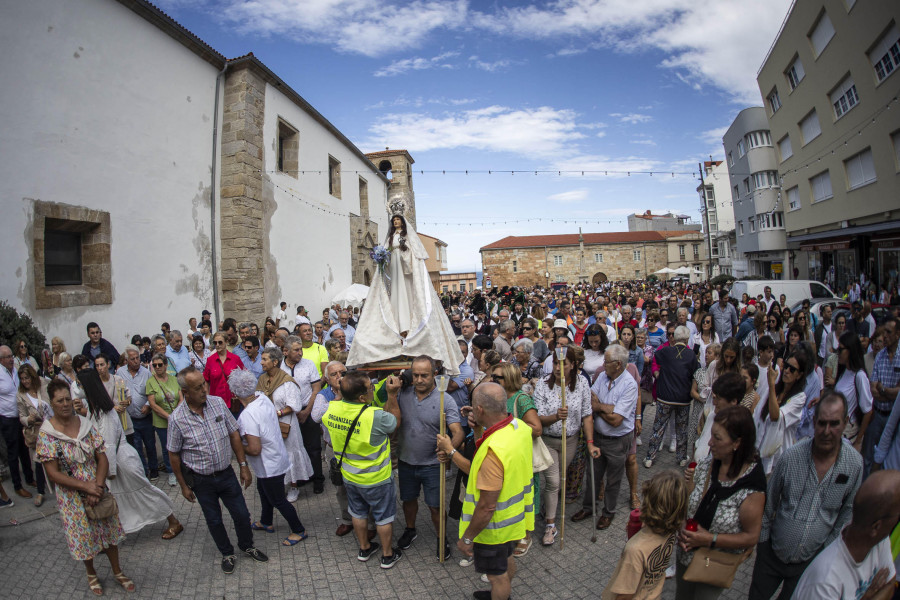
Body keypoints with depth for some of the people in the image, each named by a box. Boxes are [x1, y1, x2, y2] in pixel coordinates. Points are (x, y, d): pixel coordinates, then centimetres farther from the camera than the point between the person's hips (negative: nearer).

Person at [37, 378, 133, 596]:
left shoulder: (86, 425, -6)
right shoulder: (46, 434, -15)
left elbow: (102, 458, -4)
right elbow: (53, 474, -15)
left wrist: (97, 487, -16)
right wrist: (86, 486, -21)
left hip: (98, 491, 2)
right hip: (72, 498, -2)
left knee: (108, 532, 14)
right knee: (84, 537, 15)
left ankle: (117, 572, 34)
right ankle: (91, 574, 42)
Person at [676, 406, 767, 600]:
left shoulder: (751, 487, -25)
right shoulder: (707, 464, -11)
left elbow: (751, 537, -16)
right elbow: (686, 502, 0)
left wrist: (709, 539, -23)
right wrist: (683, 532, -16)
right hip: (686, 554, 4)